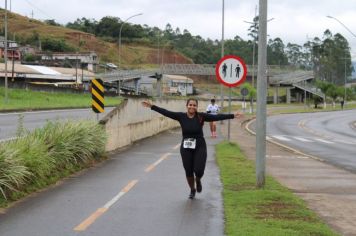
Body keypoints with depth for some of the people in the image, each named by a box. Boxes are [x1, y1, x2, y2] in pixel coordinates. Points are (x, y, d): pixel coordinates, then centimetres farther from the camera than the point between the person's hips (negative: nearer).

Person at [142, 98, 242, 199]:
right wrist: (152, 106, -11)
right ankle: (192, 190, 33)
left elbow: (217, 117, -11)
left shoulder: (201, 116, -7)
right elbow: (166, 112, -6)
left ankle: (198, 181, 27)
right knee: (188, 171, 7)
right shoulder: (181, 116, -4)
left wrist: (232, 116, -16)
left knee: (199, 170, -11)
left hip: (200, 147, -1)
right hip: (186, 148, 1)